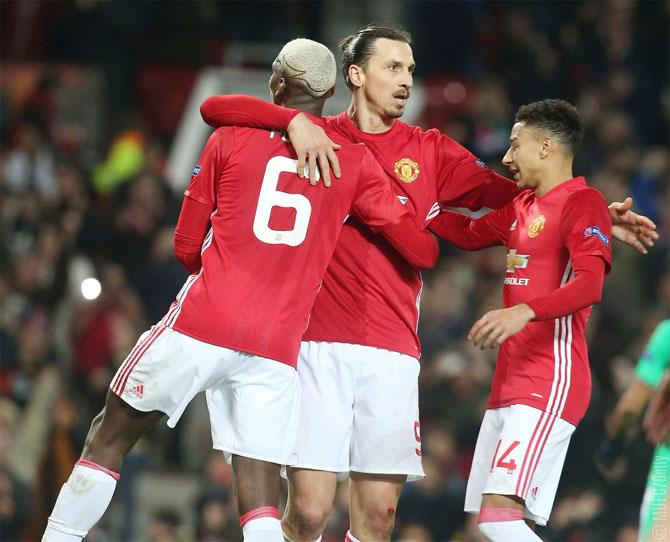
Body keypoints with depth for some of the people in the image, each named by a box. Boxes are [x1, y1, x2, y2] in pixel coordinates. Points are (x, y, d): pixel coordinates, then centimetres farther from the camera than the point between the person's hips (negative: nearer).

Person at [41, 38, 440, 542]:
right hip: (276, 348, 1)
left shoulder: (230, 140, 7)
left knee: (109, 437, 16)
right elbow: (422, 249, 7)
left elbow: (187, 246, 12)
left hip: (201, 327, -1)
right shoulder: (355, 163, 9)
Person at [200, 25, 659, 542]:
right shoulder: (317, 136, 6)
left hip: (393, 353, 3)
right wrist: (296, 121, -15)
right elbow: (215, 108, 1)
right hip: (319, 344, -3)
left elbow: (499, 191, 10)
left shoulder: (431, 151, 15)